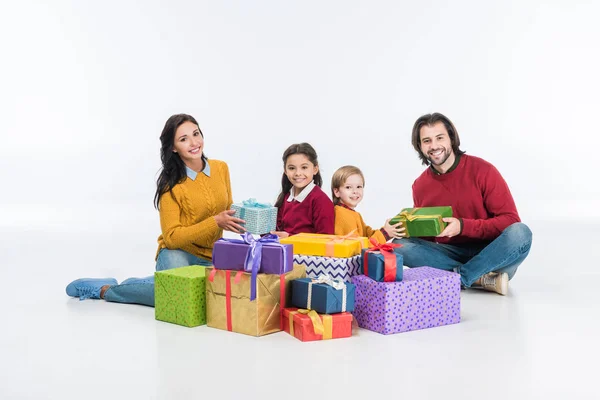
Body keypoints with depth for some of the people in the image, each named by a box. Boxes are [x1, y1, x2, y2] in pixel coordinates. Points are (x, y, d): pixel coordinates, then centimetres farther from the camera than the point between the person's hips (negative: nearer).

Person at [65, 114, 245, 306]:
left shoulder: (220, 168, 1)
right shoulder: (171, 185, -13)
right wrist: (215, 222, -24)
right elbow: (172, 237, -15)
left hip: (211, 257, 7)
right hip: (178, 252, -7)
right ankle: (105, 289, -9)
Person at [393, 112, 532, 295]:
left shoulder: (482, 170, -10)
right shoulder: (420, 186, 2)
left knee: (520, 233, -33)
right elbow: (426, 235, 12)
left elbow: (510, 220, -12)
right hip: (451, 254, 3)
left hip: (490, 254, -3)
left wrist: (463, 227, -23)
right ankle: (482, 278, -25)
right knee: (399, 245, -21)